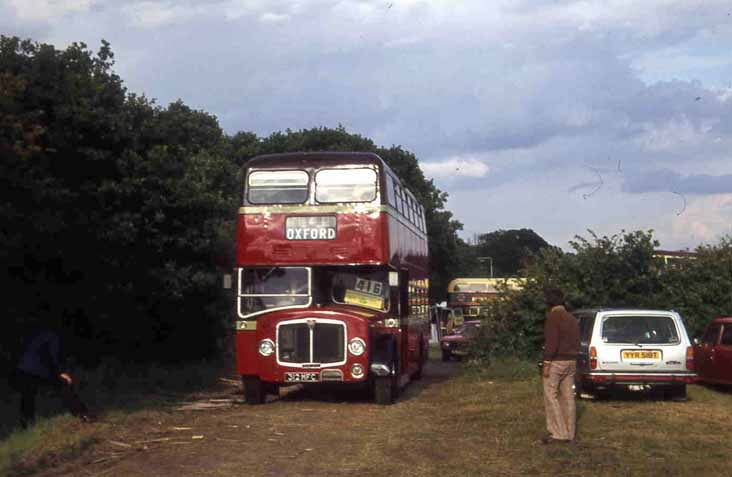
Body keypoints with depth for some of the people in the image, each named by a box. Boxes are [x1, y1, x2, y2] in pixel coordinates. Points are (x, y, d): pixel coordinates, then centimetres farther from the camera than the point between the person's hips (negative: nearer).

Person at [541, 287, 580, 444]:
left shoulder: (553, 316, -12)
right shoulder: (572, 318, 14)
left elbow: (551, 342, -20)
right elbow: (576, 342, 16)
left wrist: (546, 363, -18)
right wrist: (573, 360, 19)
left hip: (555, 361, -8)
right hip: (571, 361, 8)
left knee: (550, 396, -4)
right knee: (568, 397, 8)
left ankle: (558, 433, -7)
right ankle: (570, 434, 11)